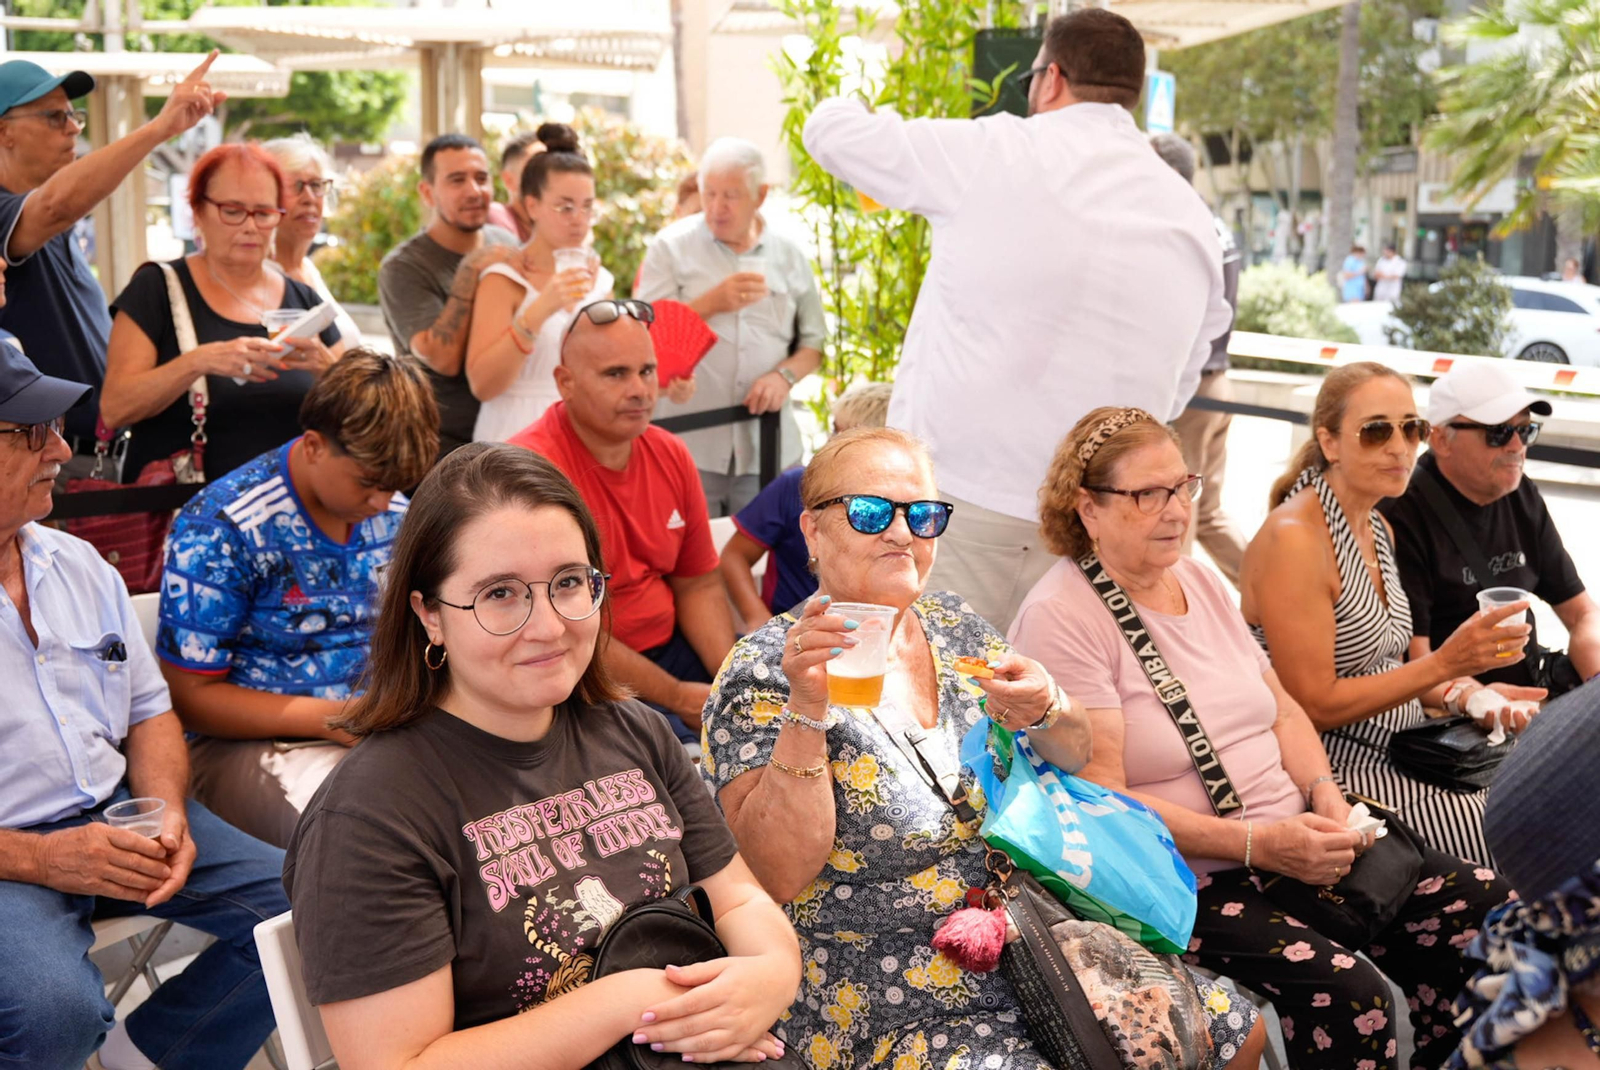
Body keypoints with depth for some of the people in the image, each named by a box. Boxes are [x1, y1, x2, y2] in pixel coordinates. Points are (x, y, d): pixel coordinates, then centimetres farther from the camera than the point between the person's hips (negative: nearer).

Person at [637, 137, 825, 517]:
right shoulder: (672, 247, 3)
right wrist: (713, 302, -13)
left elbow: (813, 343, 15)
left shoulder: (789, 255, 11)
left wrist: (785, 375, -6)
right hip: (690, 446, -2)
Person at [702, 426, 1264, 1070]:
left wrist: (1044, 713, -12)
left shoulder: (955, 625, 8)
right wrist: (806, 711, -28)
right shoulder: (763, 672, -10)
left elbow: (1076, 755, 11)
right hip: (884, 1014, -6)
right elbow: (779, 876, -18)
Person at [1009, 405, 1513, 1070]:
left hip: (1292, 842, 8)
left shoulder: (1200, 581, 12)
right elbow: (1101, 804, -18)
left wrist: (1323, 790, -4)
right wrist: (1260, 844, -21)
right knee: (1351, 999, -27)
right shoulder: (1060, 620, -13)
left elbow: (1282, 709, 17)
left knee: (1485, 906, -5)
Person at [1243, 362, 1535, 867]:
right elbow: (1313, 706, -19)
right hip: (1333, 769, -9)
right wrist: (1443, 664, -22)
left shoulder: (1380, 529, 10)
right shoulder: (1293, 540, -18)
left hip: (1399, 752, 9)